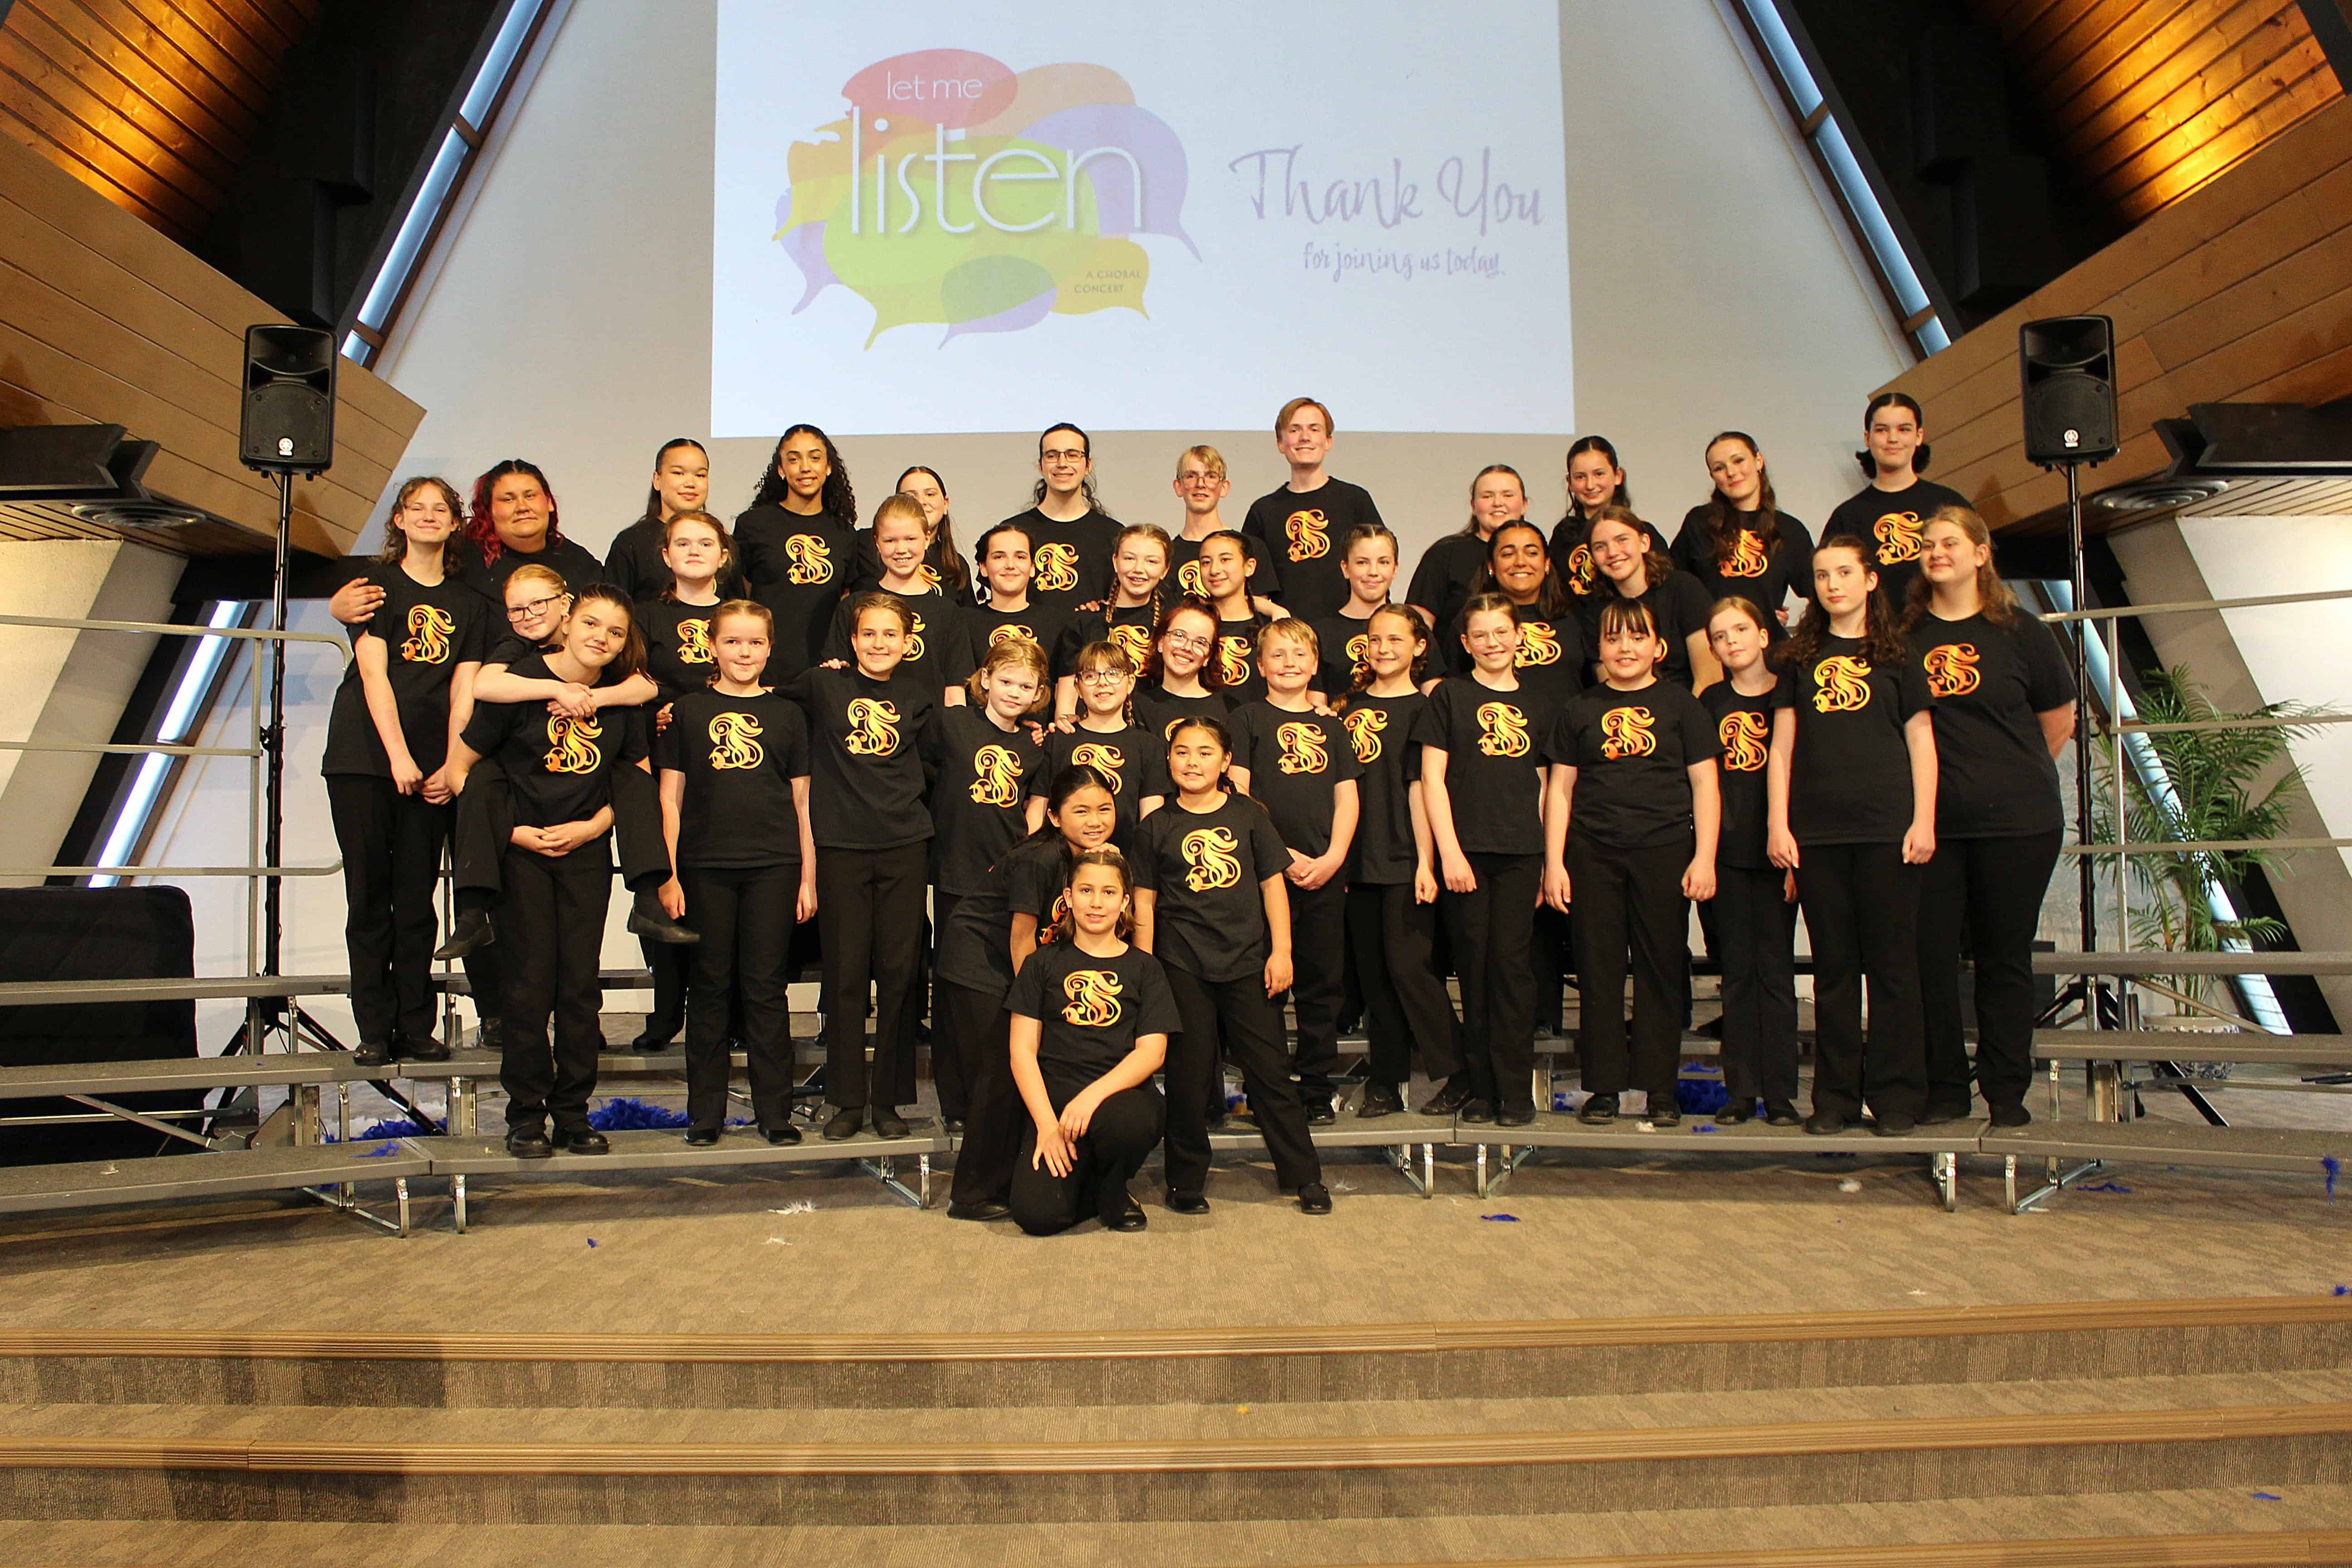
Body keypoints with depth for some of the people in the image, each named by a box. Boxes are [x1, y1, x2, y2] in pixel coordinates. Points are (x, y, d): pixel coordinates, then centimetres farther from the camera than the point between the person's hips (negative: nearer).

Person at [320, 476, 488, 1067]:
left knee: (417, 900, 4)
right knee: (369, 896, 0)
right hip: (365, 757, -2)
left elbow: (463, 689, 6)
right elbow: (373, 674, -5)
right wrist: (398, 755, -14)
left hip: (430, 768, 2)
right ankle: (374, 1031, 6)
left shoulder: (468, 601, 13)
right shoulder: (377, 584, 4)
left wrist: (452, 766, -5)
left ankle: (417, 1028, 9)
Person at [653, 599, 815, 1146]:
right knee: (711, 986, 6)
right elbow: (670, 798, 5)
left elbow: (802, 802, 9)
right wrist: (667, 875, -1)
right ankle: (705, 1113, 15)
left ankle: (775, 1111, 11)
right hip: (705, 867, 0)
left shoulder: (787, 714, 9)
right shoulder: (687, 710, 7)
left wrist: (808, 877, 5)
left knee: (766, 987, 3)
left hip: (773, 865, 0)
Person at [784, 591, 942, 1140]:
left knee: (899, 970, 3)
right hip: (841, 845, -1)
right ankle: (848, 1100, 14)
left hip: (905, 845, 1)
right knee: (846, 973, 3)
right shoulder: (823, 686, 2)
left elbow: (934, 762, 14)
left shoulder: (918, 696, 8)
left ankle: (890, 1099, 14)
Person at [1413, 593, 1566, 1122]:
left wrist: (1550, 860, 8)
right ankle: (1479, 1083, 13)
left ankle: (1515, 1089, 6)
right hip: (1465, 849, -2)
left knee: (1512, 964, 0)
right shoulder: (1449, 695, 4)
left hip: (1520, 851, 2)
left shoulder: (1539, 704, 13)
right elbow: (1432, 779, 0)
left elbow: (1543, 786, 14)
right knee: (1474, 965, 3)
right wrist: (1449, 852, -8)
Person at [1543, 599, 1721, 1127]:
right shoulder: (1579, 711, 11)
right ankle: (1604, 1086, 11)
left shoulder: (1679, 705, 7)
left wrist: (1704, 857, -3)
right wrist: (1554, 863, 3)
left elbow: (1705, 785, 5)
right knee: (1599, 970, 3)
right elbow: (1560, 789, 10)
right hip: (1593, 854, 1)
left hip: (1665, 850, -1)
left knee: (1661, 968, 2)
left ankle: (1660, 1088, 11)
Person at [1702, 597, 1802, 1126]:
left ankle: (1780, 1092, 7)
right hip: (1727, 853, 2)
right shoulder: (1711, 702, 9)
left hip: (1776, 853, -2)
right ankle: (1740, 1090, 11)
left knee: (1776, 971, 1)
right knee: (1738, 973, 6)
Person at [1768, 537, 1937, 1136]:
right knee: (1833, 965, 6)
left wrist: (1923, 821, -4)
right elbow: (1782, 747, 10)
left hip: (1886, 828, -2)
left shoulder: (1896, 655, 8)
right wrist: (1778, 824, 2)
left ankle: (1896, 1095, 6)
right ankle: (1836, 1094, 12)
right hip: (1817, 832, 2)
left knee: (1891, 963, -1)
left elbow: (1921, 742, 6)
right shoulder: (1800, 658, 13)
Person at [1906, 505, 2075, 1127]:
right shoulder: (1904, 633, 5)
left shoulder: (2018, 630, 2)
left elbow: (2059, 716, 12)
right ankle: (1945, 1088, 14)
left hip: (2017, 822, -1)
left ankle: (2007, 1092, 14)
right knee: (1930, 954, 2)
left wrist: (2015, 776, 14)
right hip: (1930, 821, 1)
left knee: (2005, 956, 4)